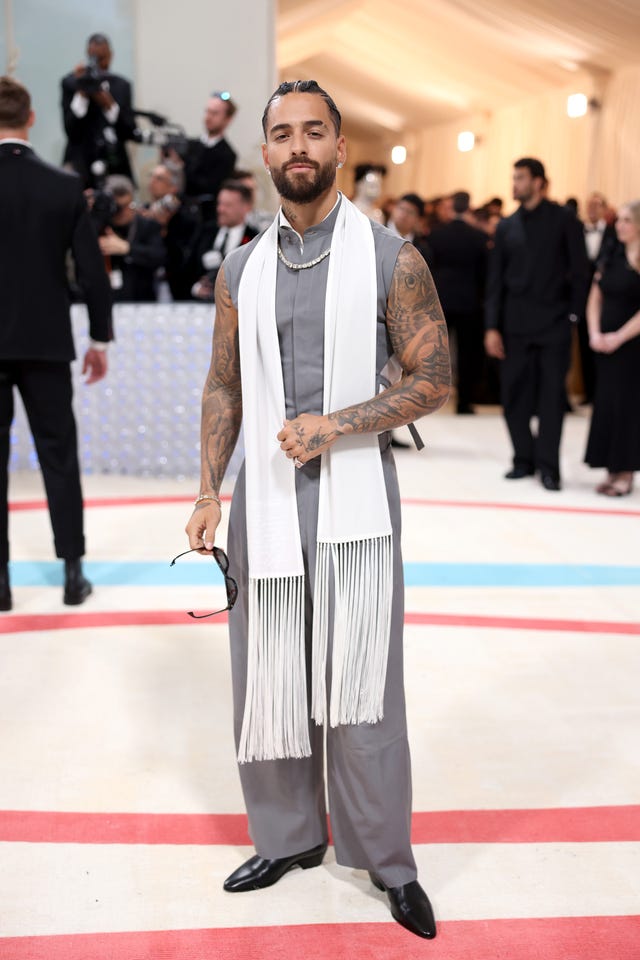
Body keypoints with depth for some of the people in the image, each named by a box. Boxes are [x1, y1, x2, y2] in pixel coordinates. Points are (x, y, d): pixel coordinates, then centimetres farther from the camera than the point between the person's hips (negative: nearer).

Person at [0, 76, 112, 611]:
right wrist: (100, 337, 9)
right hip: (46, 341, 2)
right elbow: (93, 270, -1)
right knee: (59, 454, 9)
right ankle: (73, 571, 13)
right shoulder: (65, 187, -2)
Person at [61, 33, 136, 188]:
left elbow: (130, 133, 3)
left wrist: (110, 105, -10)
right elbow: (71, 131, -7)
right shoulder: (70, 82, 2)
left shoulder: (122, 85, 10)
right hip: (81, 169, -2)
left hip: (116, 169, 2)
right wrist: (81, 94, -15)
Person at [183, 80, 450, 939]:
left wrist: (337, 425, -15)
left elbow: (432, 382, -3)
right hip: (264, 497, 4)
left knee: (360, 688, 2)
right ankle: (288, 838, 29)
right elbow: (225, 388, 13)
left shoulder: (391, 260, -2)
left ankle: (385, 858, 20)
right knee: (268, 683, 10)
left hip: (355, 499, -3)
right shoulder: (241, 270, 9)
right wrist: (209, 491, 5)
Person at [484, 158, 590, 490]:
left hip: (554, 322, -3)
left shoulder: (563, 220, 0)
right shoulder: (506, 226, 9)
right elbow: (495, 279, 8)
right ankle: (524, 459, 16)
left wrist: (573, 313, -6)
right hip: (516, 324, 3)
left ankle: (548, 465, 3)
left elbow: (579, 270, 0)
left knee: (551, 394, -2)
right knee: (515, 394, 4)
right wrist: (492, 326, 2)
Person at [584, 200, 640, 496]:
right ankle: (613, 471, 15)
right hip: (606, 343, 6)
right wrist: (595, 333, -4)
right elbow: (595, 298, 9)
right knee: (607, 402, 7)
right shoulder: (611, 255, 8)